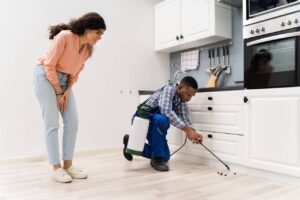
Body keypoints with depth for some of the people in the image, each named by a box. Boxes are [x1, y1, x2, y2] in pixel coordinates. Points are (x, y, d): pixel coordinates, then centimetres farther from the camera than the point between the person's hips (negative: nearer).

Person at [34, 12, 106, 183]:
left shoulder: (88, 49, 1)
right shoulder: (65, 36, -21)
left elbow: (75, 73, 8)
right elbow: (49, 66, -19)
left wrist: (67, 92, -4)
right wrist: (58, 92, -14)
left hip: (64, 80, 7)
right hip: (46, 77, -7)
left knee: (72, 122, -2)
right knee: (52, 123, -10)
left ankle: (68, 165, 6)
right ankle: (56, 168, -3)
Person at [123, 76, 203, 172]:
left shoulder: (182, 104, 1)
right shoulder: (169, 89, -21)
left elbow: (186, 121, -7)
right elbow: (166, 111, -37)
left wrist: (193, 133, -29)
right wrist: (187, 129, -41)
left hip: (156, 123, 8)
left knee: (165, 157, 10)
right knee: (161, 119, -39)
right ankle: (157, 159, -22)